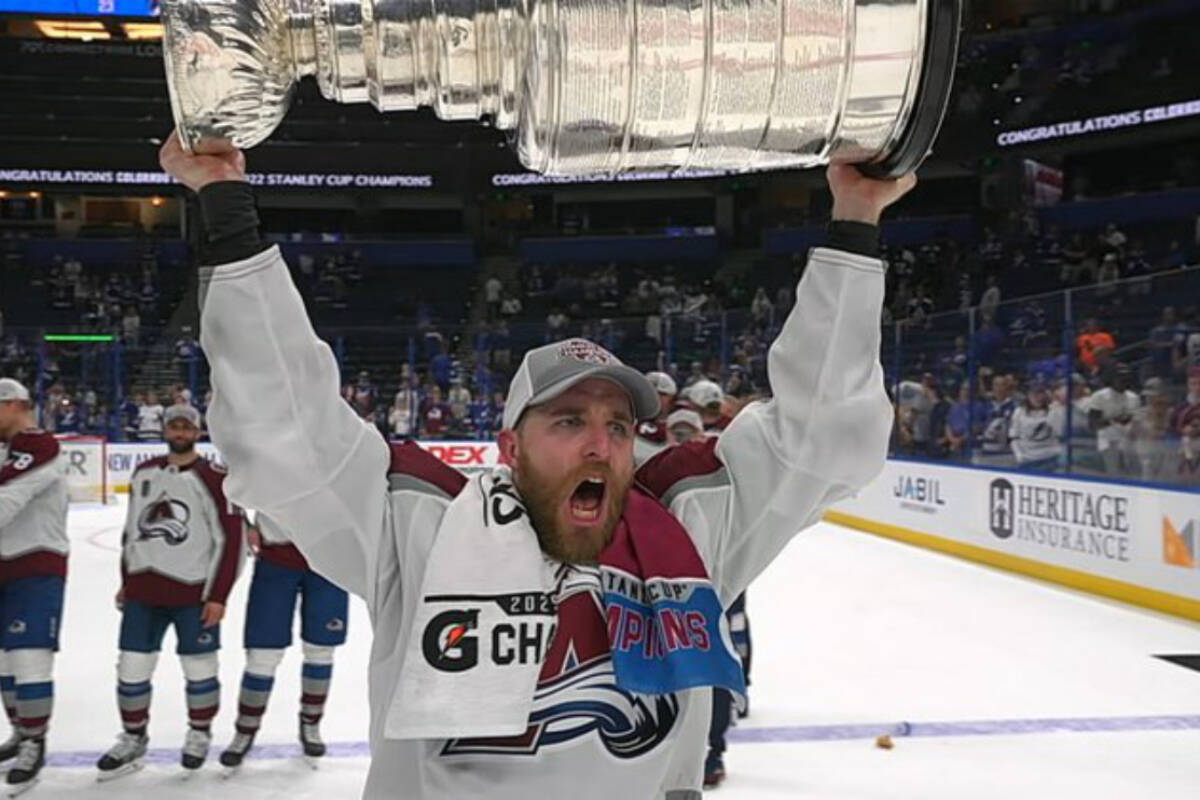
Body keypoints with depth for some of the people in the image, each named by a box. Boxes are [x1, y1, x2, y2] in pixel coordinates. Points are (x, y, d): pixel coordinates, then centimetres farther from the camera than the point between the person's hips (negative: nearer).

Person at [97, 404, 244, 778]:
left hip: (193, 592, -5)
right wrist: (126, 581, 19)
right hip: (143, 590, 5)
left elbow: (231, 539, -11)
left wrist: (217, 595, -12)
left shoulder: (213, 479, -10)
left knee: (200, 669, 6)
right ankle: (133, 738, 26)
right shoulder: (143, 473, 9)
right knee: (131, 668, 7)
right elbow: (131, 529, 19)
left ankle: (200, 733, 27)